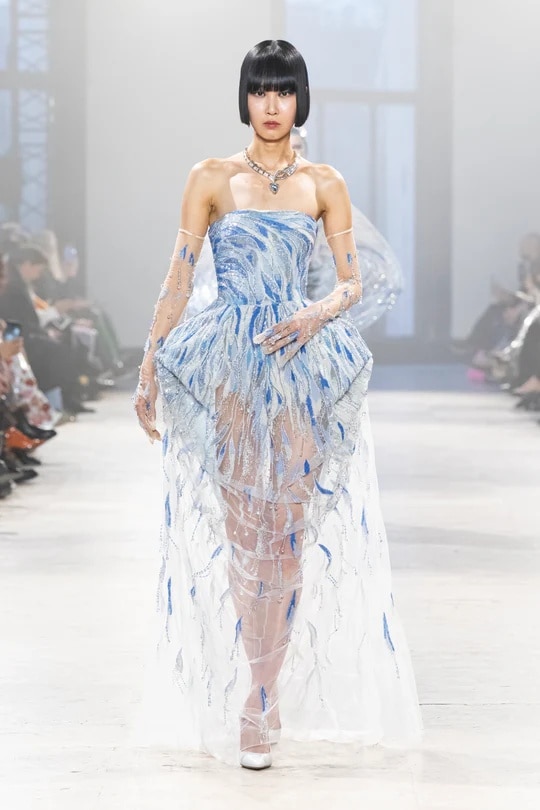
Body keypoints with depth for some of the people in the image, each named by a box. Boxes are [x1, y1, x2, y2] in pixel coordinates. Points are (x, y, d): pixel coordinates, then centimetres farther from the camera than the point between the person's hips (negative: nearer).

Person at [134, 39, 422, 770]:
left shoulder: (324, 184, 8)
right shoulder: (212, 177, 5)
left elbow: (352, 281, 6)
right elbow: (179, 278, 4)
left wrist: (320, 313, -16)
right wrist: (149, 369, 0)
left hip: (303, 363, 1)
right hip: (227, 366, 0)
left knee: (287, 532, -4)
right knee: (241, 528, -1)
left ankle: (258, 700, 1)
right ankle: (263, 697, 9)